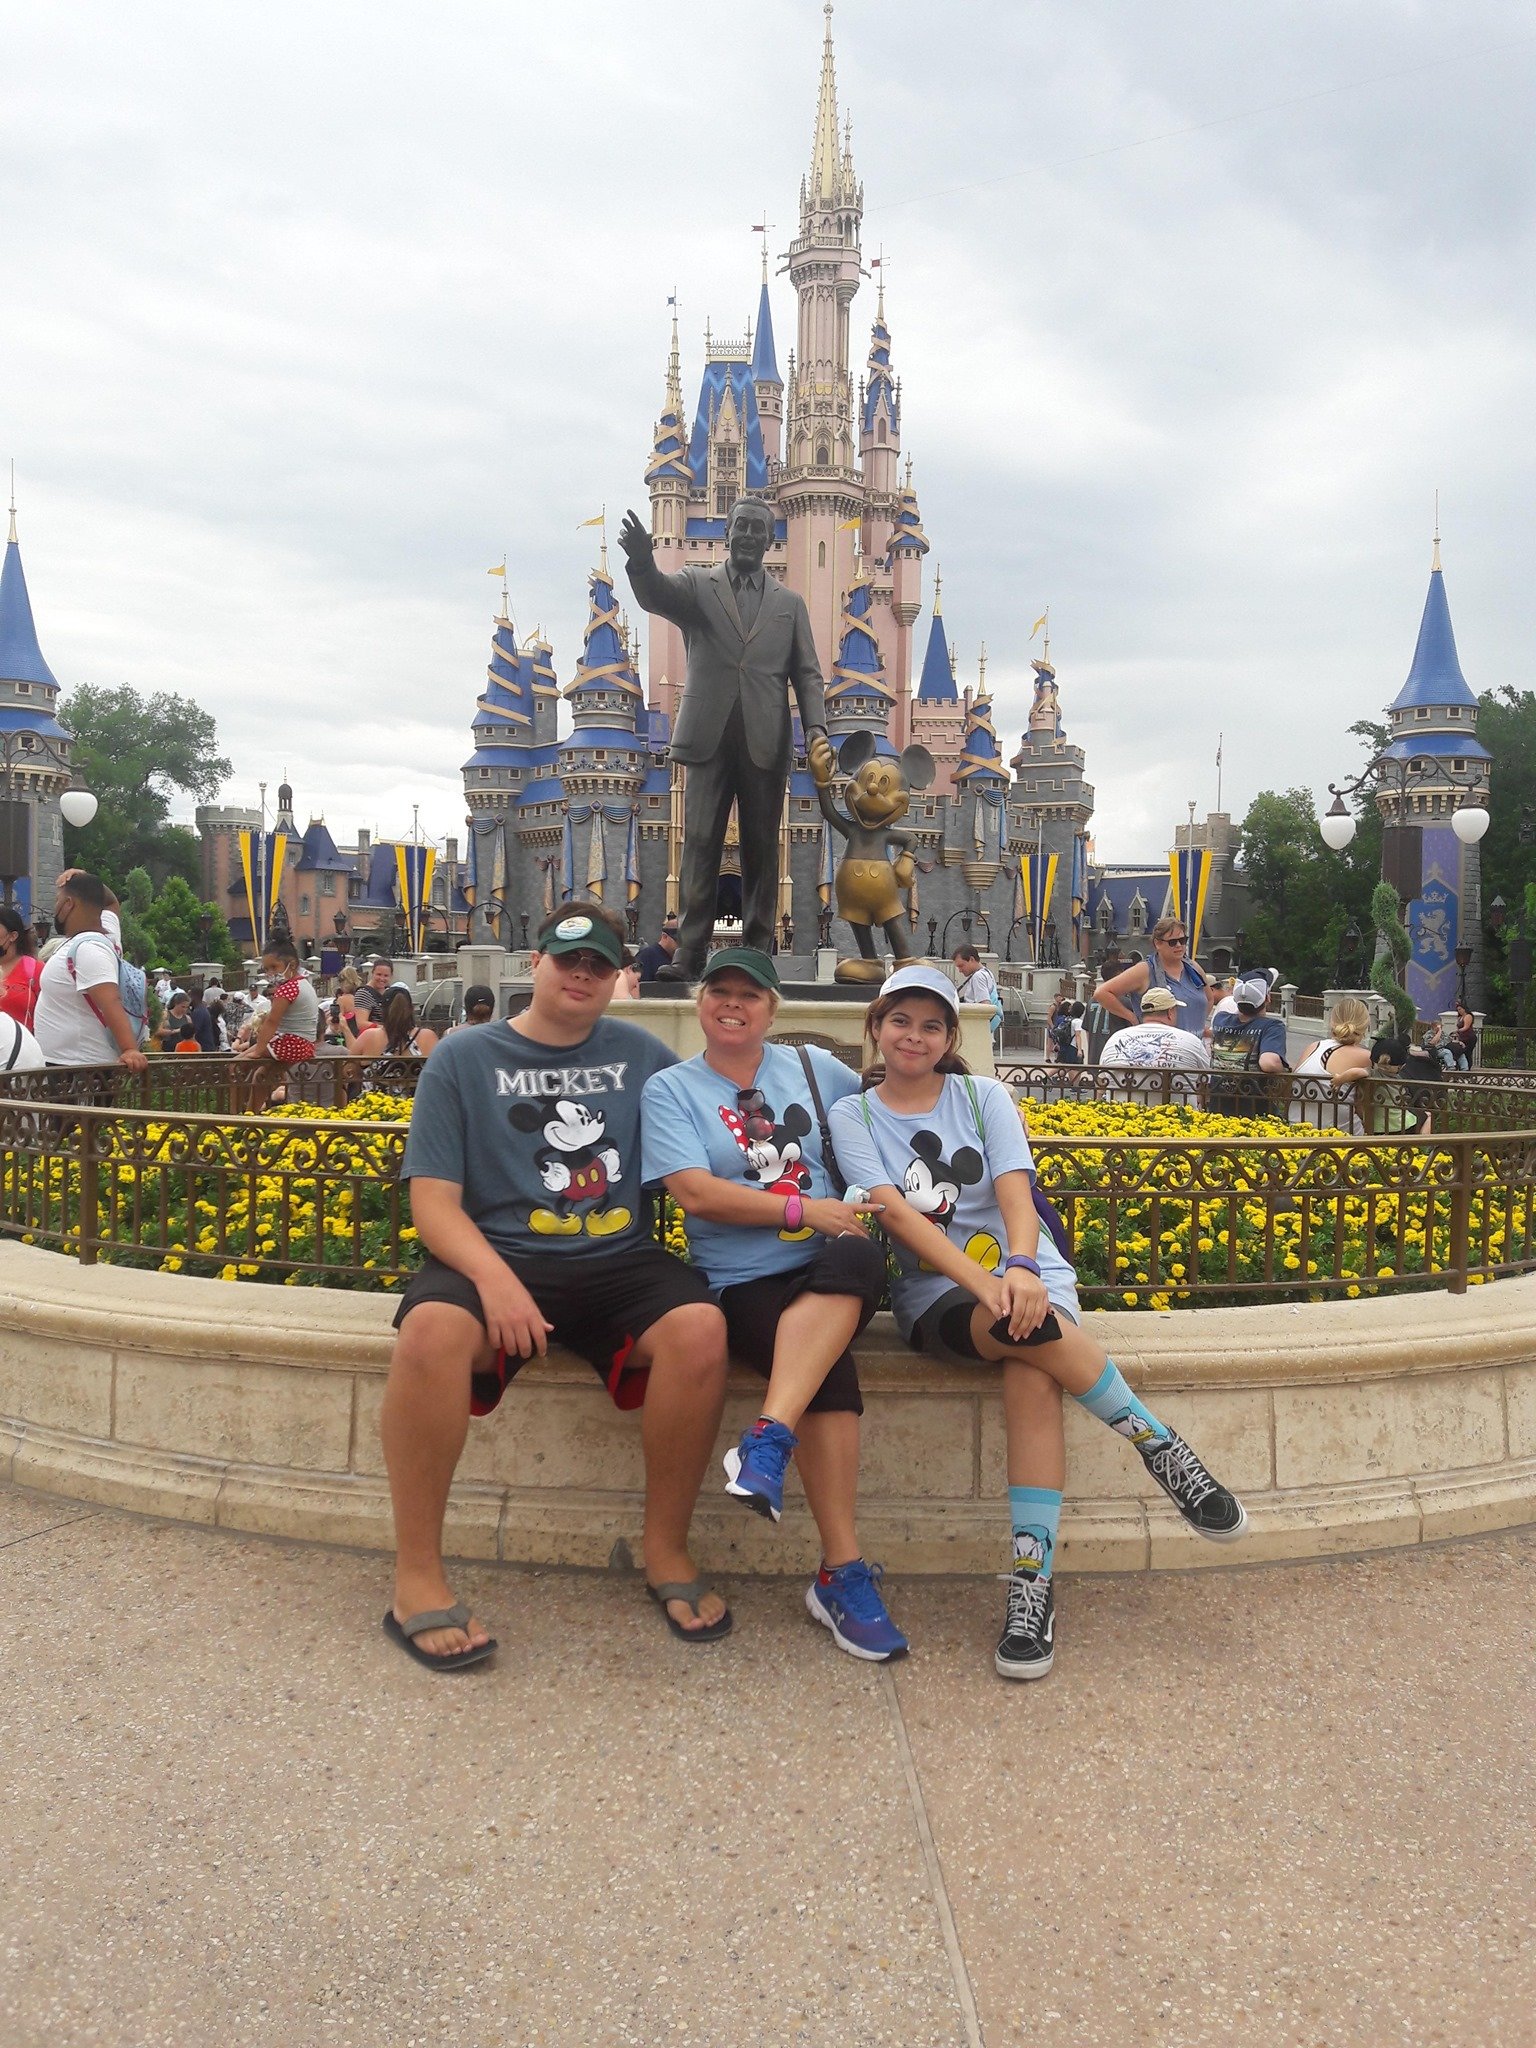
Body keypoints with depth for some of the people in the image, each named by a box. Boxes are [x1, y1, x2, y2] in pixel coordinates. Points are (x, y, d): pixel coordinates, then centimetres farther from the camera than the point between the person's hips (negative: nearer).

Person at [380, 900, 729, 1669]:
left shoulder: (641, 1055, 13)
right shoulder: (464, 1058, 7)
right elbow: (433, 1201, -1)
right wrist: (493, 1276, -20)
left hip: (618, 1263, 2)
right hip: (498, 1256, -2)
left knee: (700, 1327, -29)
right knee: (433, 1327, -34)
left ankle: (666, 1551, -9)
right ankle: (416, 1577, -18)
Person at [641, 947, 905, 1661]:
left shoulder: (814, 1068, 17)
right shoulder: (669, 1090, 8)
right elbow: (697, 1193, -5)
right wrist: (807, 1209, -10)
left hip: (836, 1271, 2)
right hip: (746, 1281, -2)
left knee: (857, 1257, -37)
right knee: (829, 1375, -32)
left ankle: (767, 1440, -42)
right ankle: (843, 1573, -24)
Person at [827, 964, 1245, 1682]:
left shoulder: (984, 1096, 8)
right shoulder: (852, 1116, 4)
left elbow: (1015, 1192, -8)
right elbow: (895, 1212, -11)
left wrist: (1021, 1268, -31)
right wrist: (983, 1283, -27)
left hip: (1030, 1276, 2)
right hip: (936, 1294, -1)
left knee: (1032, 1375, -33)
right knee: (1029, 1328, -36)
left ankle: (1032, 1581, -30)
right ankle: (1162, 1448, -20)